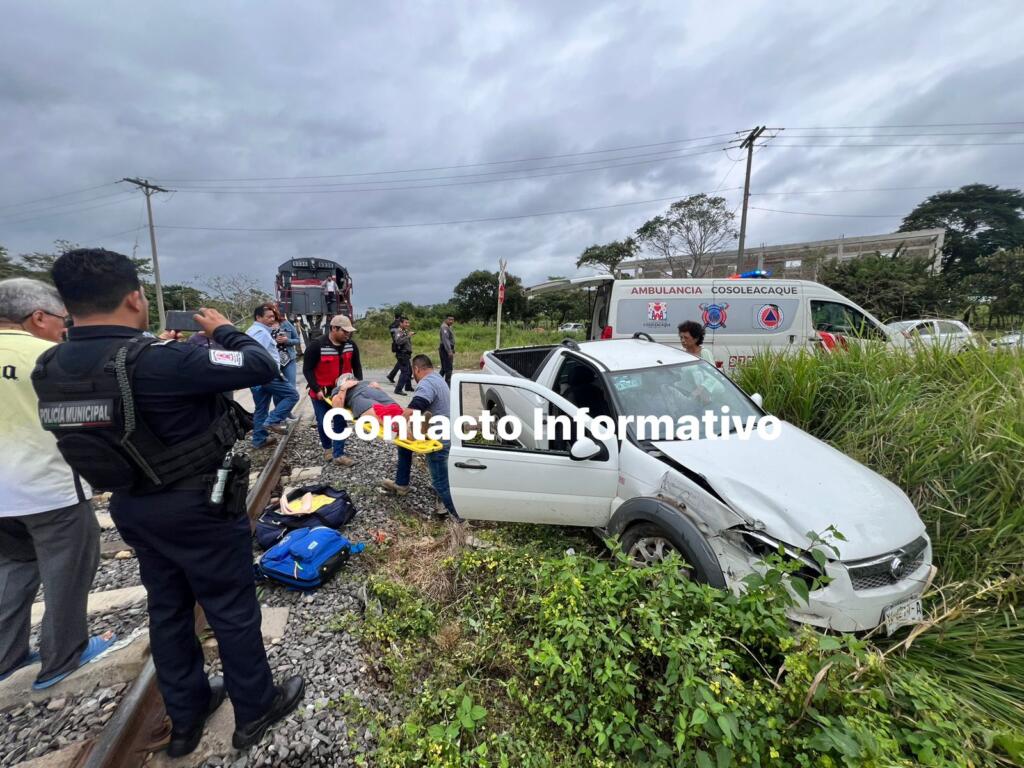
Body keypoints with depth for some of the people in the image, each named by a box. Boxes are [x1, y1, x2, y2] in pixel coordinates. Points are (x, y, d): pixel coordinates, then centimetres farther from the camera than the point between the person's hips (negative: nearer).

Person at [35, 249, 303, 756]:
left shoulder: (51, 368, -3)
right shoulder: (158, 361, -29)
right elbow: (263, 367, -23)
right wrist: (222, 330, -6)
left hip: (132, 507, 8)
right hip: (199, 507, -7)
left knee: (167, 610, 23)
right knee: (232, 609, 11)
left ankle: (184, 718, 42)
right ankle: (256, 709, 32)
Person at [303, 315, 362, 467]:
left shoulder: (351, 345, -6)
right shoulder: (316, 345, -19)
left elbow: (356, 366, 6)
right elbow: (307, 370, -14)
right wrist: (316, 389, -19)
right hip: (321, 392, -3)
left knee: (340, 422, 3)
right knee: (323, 423, 9)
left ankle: (338, 455, 10)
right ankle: (327, 448, 34)